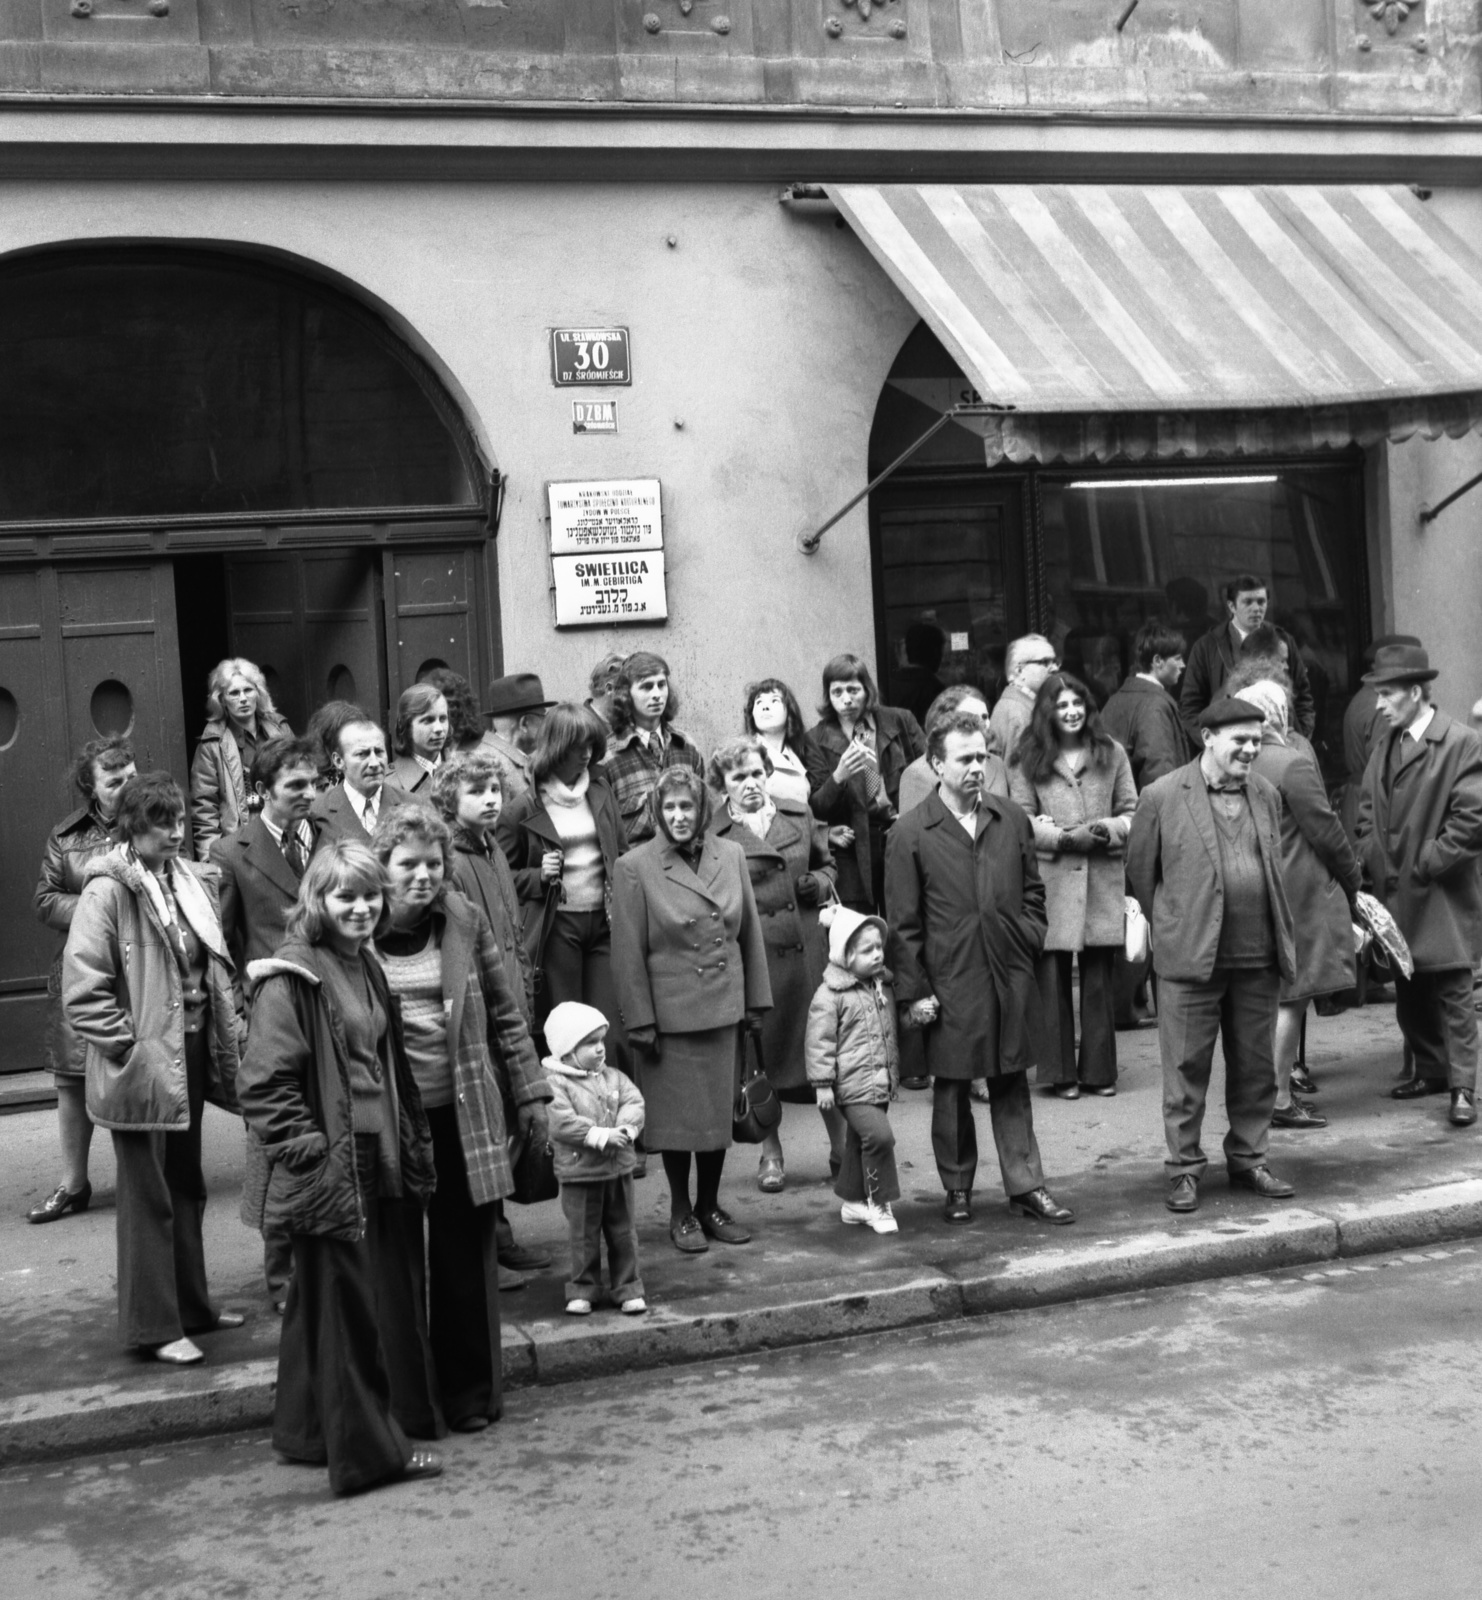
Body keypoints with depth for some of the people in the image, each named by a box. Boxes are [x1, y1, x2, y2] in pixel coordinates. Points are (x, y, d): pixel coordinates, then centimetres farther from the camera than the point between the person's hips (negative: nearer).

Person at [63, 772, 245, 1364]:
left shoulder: (190, 881, 7)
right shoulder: (107, 891, -15)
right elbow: (83, 991, -18)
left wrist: (227, 1038, 8)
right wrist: (132, 1050, -17)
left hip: (191, 1054, 7)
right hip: (143, 1066, -7)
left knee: (186, 1187, 18)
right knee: (148, 1197, 2)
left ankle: (190, 1305, 30)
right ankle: (154, 1325, 12)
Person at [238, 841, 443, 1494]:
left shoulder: (365, 967, 12)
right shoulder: (290, 978, -14)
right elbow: (264, 1084, -17)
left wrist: (410, 1147, 16)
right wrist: (312, 1150, -17)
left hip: (379, 1164, 9)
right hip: (330, 1171, -9)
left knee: (386, 1297, 15)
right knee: (346, 1308, 0)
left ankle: (310, 1433, 28)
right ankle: (367, 1448, 11)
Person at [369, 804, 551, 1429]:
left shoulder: (465, 922, 0)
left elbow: (504, 1013, 8)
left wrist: (530, 1091, 8)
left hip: (463, 1114, 1)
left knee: (467, 1256, 8)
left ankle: (470, 1393, 22)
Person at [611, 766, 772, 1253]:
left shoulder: (730, 856, 2)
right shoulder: (635, 868, -9)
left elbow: (750, 934, 9)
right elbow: (629, 953, -7)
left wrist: (756, 1001, 8)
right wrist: (640, 1021, -9)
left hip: (724, 1008, 4)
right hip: (670, 1010, -4)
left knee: (720, 1110, 11)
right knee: (676, 1115, 5)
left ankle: (710, 1206, 26)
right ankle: (681, 1213, 21)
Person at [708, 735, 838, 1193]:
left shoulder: (799, 815, 10)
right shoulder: (712, 833, -2)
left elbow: (827, 864, 21)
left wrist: (817, 883, 1)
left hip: (808, 949, 3)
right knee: (763, 1051, 5)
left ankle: (840, 1143, 20)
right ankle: (771, 1153, 20)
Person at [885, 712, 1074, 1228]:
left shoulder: (1012, 819, 6)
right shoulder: (911, 833, -5)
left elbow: (1033, 891, 16)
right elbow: (903, 922, -4)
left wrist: (1028, 940, 3)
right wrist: (914, 990, -7)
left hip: (1010, 977, 3)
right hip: (949, 983, -3)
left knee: (1011, 1086, 10)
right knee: (951, 1089, 8)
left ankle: (1025, 1186, 17)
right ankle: (957, 1190, 20)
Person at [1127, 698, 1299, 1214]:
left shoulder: (1266, 796, 11)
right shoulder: (1161, 797, -5)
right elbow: (1140, 870, 3)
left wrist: (1282, 940, 15)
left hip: (1258, 957, 5)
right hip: (1190, 957, -4)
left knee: (1256, 1067, 12)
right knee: (1186, 1068, 1)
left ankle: (1248, 1161, 26)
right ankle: (1184, 1170, 11)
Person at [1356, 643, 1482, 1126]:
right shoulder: (1384, 746, 10)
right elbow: (1368, 811, 16)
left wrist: (1428, 862, -15)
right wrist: (1370, 859, 3)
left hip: (1441, 896, -7)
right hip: (1396, 892, 7)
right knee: (1409, 993, 14)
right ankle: (1431, 1071, 28)